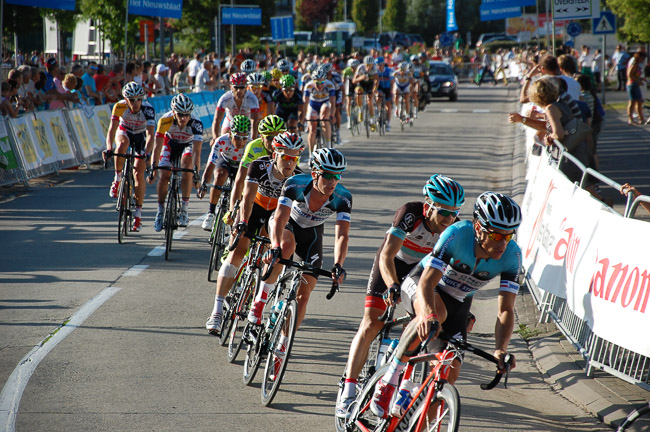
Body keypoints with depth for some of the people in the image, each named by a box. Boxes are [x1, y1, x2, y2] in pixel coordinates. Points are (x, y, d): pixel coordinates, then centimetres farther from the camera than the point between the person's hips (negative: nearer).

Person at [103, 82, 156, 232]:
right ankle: (117, 178, -15)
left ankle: (138, 213, -3)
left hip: (141, 135, -1)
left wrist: (147, 153, -55)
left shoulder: (148, 109, -33)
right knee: (122, 145, -37)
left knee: (139, 173, -11)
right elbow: (112, 129, -37)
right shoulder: (120, 107, -30)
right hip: (125, 131, 1)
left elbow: (150, 134, -39)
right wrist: (109, 149, -52)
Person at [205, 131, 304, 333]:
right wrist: (242, 223, -50)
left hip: (279, 213, 3)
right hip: (254, 207, -3)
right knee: (237, 252, -14)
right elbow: (248, 198, -35)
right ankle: (217, 311, -19)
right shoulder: (259, 166, -31)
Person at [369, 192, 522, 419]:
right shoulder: (457, 234, -33)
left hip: (457, 302, 4)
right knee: (436, 313, -40)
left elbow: (506, 310, -25)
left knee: (450, 372, -11)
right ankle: (390, 377, -26)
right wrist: (429, 315, -59)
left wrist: (501, 350, -42)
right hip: (420, 283, -4)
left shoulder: (511, 255, -24)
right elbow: (427, 282, -39)